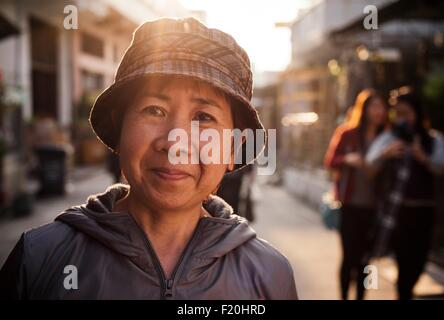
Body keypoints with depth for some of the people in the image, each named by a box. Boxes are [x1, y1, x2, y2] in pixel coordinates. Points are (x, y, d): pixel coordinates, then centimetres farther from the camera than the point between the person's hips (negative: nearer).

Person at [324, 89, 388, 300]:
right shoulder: (347, 132, -4)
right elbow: (330, 161, -4)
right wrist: (348, 159, -22)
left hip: (373, 206, 3)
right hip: (350, 205, -3)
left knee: (365, 256, 10)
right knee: (349, 255, 1)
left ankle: (361, 296, 23)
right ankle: (344, 296, 15)